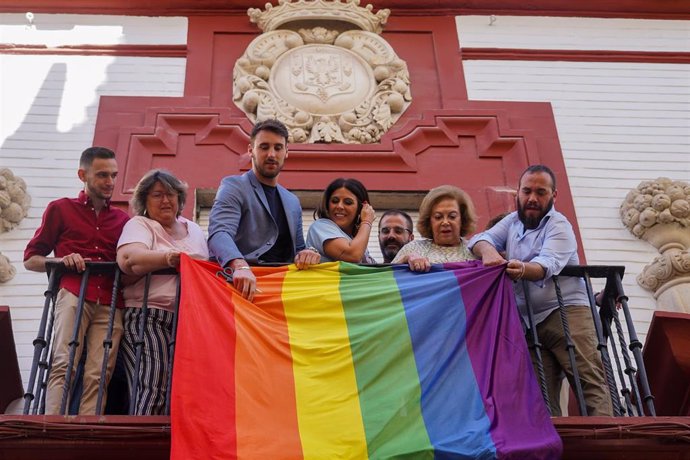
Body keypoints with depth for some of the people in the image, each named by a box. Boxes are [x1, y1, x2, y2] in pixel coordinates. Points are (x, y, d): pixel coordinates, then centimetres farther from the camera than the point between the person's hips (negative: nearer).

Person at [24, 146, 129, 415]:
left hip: (110, 304, 2)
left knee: (98, 375, -11)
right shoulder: (61, 209, 18)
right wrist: (61, 261, -4)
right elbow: (30, 259, 16)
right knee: (64, 365, -17)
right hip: (73, 295, -2)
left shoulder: (123, 220, 24)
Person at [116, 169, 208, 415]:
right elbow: (129, 258, -14)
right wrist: (170, 258, -28)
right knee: (154, 385, -19)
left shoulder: (194, 230, 27)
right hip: (149, 318, -5)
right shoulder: (139, 225, 8)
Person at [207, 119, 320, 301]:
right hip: (244, 285, -6)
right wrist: (240, 266, -35)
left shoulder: (293, 202, 21)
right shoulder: (233, 186, 1)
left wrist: (305, 255, 0)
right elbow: (219, 233, -15)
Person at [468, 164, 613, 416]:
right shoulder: (513, 221, 17)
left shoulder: (558, 226, -3)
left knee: (590, 381, -17)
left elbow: (546, 265, -22)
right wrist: (487, 250, -23)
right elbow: (480, 239, 3)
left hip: (567, 312, -5)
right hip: (529, 322, 6)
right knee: (542, 397, 0)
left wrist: (522, 269, -46)